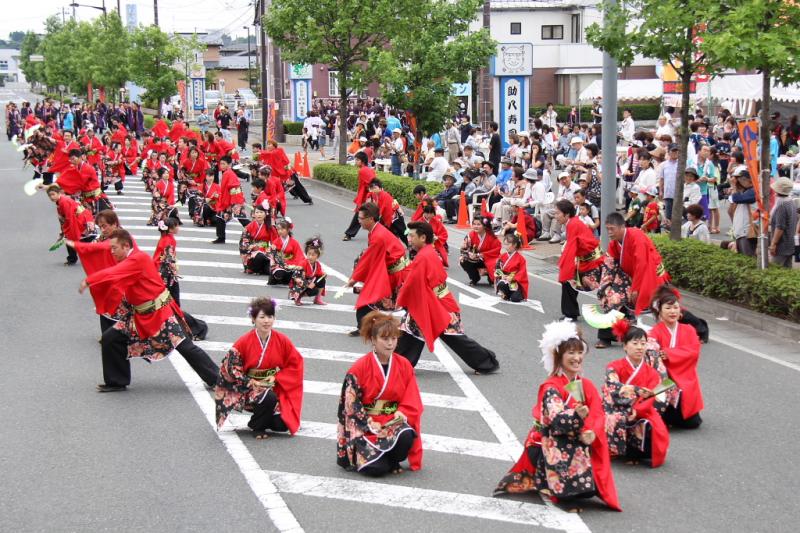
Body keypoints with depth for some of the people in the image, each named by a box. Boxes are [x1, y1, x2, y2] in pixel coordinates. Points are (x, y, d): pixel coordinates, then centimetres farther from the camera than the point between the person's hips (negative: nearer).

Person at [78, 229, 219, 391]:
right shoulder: (126, 263, 9)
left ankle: (217, 380, 1)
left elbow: (112, 274, -30)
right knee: (110, 338, 3)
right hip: (142, 316, 9)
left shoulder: (139, 258, -20)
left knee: (186, 348, -7)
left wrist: (88, 281, -26)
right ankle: (117, 382, 14)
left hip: (161, 313, -9)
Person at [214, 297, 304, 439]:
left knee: (281, 425, -16)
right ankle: (257, 427, -6)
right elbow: (231, 366, -5)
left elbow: (295, 363, 2)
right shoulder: (243, 342, -10)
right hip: (249, 388, -2)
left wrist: (276, 378, -11)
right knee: (268, 398, -37)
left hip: (276, 387, 2)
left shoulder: (282, 340, -5)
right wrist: (252, 383, -16)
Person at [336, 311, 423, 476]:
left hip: (393, 422, 3)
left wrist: (402, 413, -16)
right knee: (376, 468, -24)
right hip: (364, 426, -3)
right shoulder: (359, 369, -8)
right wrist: (371, 425, -18)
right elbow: (351, 404, -7)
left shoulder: (404, 366, 2)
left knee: (406, 435, -33)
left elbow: (412, 400, 4)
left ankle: (393, 460, 0)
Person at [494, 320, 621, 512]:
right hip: (555, 443, -6)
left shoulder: (586, 385, 7)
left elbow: (598, 414, -2)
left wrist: (591, 433, -21)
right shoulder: (551, 388, -12)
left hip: (581, 442, 6)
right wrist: (577, 416, -42)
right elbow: (557, 421, -24)